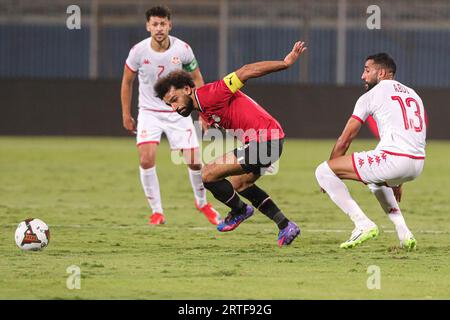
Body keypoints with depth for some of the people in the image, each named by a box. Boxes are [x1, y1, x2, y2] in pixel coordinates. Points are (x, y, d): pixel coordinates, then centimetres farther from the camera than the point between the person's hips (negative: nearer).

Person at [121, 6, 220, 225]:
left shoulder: (182, 49, -12)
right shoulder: (139, 51, -13)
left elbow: (196, 79, 2)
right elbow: (127, 81, 4)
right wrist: (126, 115, 5)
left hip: (178, 112, 0)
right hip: (149, 112, 0)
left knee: (194, 161, -4)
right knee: (146, 159, -19)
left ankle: (202, 202, 25)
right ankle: (157, 211, -5)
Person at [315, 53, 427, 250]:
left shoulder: (371, 96, 5)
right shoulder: (412, 94, 25)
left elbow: (344, 141, 7)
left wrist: (329, 178, 20)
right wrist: (398, 182, 39)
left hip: (392, 159, -8)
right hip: (417, 165, 8)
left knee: (323, 171, 0)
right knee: (377, 181, 40)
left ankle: (363, 224, -8)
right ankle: (404, 234, 22)